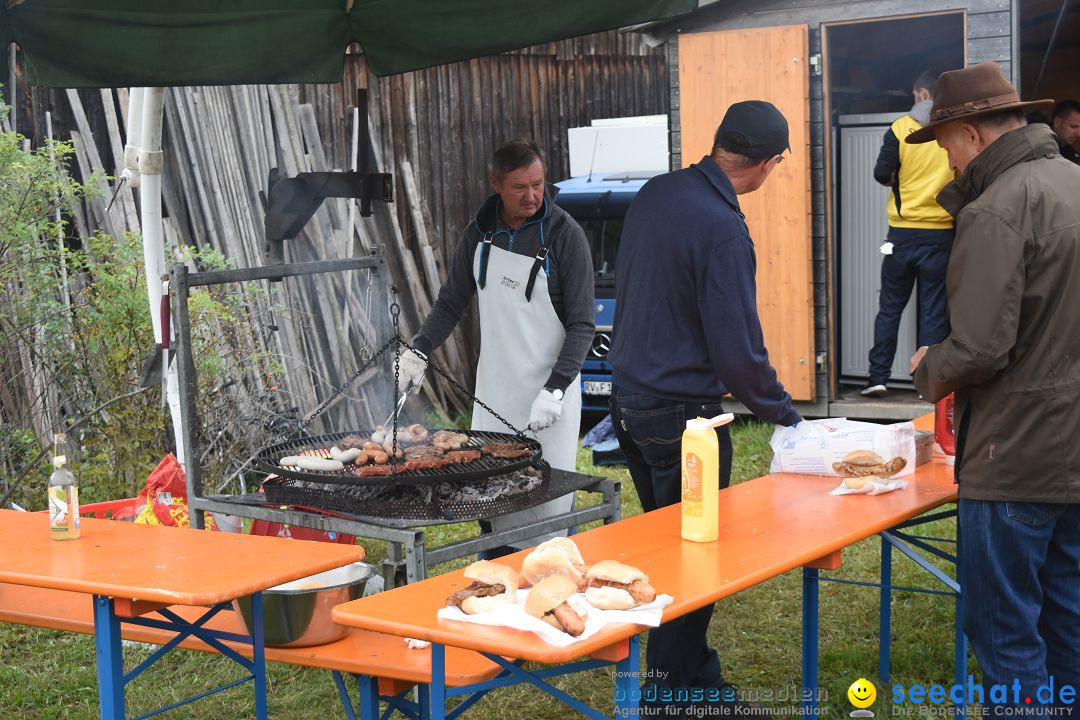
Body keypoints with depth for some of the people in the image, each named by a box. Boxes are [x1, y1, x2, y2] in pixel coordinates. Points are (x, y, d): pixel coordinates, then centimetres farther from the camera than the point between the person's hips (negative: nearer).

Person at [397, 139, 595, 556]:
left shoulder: (565, 235, -9)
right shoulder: (481, 233, 6)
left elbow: (582, 325, -9)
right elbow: (451, 303, 15)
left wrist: (556, 389, -19)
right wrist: (418, 352, 1)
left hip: (549, 393, -5)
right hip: (493, 393, 5)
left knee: (550, 501, -4)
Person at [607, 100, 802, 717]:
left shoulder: (655, 193, 3)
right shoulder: (723, 230, -23)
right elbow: (738, 349, -20)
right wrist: (785, 413, -6)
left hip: (628, 397, 9)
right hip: (680, 412, -9)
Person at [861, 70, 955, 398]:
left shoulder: (901, 128, -6)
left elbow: (882, 174, -4)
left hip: (903, 232, 0)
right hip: (941, 233, 0)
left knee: (889, 308, 10)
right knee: (934, 311, 6)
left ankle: (878, 377, 9)